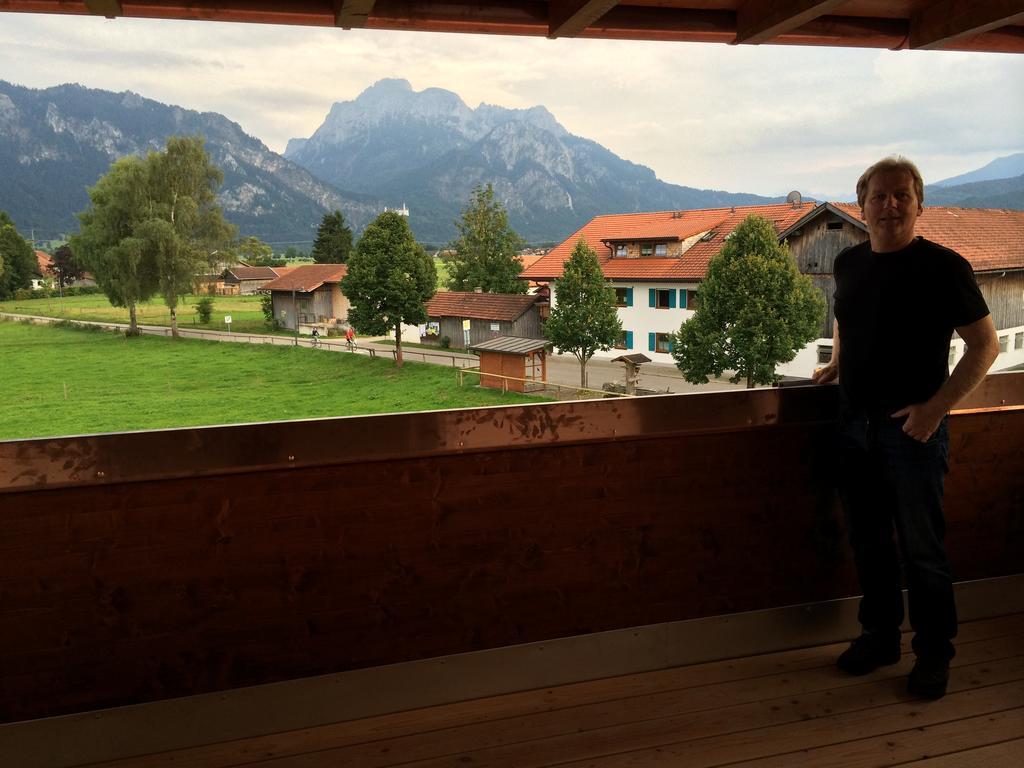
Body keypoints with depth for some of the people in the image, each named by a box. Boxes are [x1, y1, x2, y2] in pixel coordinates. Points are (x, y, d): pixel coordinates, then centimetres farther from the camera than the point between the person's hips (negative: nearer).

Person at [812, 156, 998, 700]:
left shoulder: (943, 266, -9)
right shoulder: (848, 263, 7)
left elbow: (985, 344, -9)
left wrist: (935, 408, -16)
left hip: (912, 427, -5)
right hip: (854, 424, 6)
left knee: (922, 548, 3)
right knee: (867, 541, 14)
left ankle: (934, 655, 21)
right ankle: (879, 636, 31)